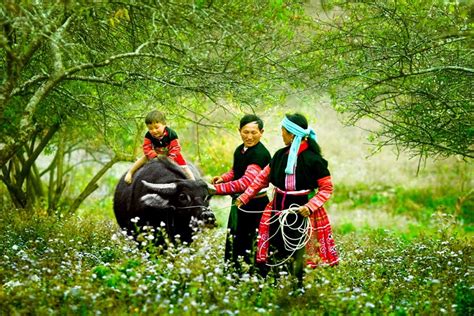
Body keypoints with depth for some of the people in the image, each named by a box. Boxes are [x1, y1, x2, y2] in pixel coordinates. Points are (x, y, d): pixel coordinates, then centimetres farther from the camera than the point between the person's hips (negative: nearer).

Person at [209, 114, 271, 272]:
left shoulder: (261, 154, -23)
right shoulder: (239, 150, 6)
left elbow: (246, 182, -32)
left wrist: (217, 188, -32)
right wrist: (223, 178, 0)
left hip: (254, 206, -9)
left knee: (250, 247, -1)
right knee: (232, 244, 19)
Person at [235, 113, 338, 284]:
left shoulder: (313, 159, -13)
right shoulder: (280, 154, 3)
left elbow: (327, 188, -9)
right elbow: (263, 178, 14)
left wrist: (310, 206, -20)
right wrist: (245, 197, 12)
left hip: (300, 213, -5)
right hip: (278, 213, 5)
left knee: (297, 260, -1)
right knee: (276, 257, 8)